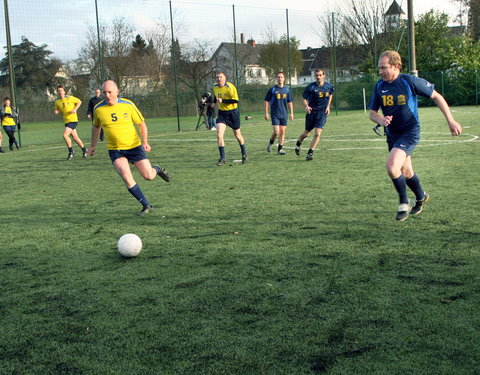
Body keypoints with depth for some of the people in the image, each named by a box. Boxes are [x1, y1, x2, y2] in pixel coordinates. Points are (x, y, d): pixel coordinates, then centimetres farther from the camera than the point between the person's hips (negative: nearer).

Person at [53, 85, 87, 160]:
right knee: (75, 137, 11)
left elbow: (79, 101, 3)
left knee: (65, 135, -18)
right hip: (66, 121, 6)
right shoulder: (57, 102, 4)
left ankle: (71, 151, -4)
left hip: (73, 120, -6)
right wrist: (56, 112, -6)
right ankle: (84, 150, 29)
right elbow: (57, 110, 18)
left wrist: (75, 109, -11)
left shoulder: (69, 98, -10)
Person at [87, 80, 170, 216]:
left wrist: (145, 142, -12)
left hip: (134, 147, 0)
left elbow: (141, 123, 0)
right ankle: (146, 206, -5)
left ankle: (157, 170, 35)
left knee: (149, 176, -4)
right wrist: (93, 145, 18)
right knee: (126, 177, -20)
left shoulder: (128, 105, -9)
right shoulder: (98, 109, -5)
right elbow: (96, 126, 15)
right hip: (115, 150, 1)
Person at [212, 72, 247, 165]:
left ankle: (244, 154, 33)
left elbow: (235, 100, -23)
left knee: (237, 135, 10)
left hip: (232, 112, -4)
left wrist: (222, 100, -27)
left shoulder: (230, 87, -17)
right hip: (222, 113, 4)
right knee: (219, 134, -15)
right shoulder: (215, 87, 3)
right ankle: (222, 158, -10)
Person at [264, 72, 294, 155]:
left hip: (284, 114, 3)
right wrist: (266, 113, -3)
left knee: (282, 132, 4)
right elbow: (267, 101, 1)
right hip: (275, 114, -3)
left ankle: (280, 149, 13)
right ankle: (270, 143, 16)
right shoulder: (272, 89, -3)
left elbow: (290, 102, 14)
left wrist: (291, 113, 10)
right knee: (276, 132, -11)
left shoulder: (287, 90, 7)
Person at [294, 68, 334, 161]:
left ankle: (310, 153, -3)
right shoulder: (310, 87, -10)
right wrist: (306, 106, -21)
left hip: (322, 112, 1)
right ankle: (298, 144, 41)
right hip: (311, 112, -1)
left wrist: (328, 106, 9)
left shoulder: (329, 86, -1)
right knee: (306, 134, 10)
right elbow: (304, 98, -2)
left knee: (317, 134, -12)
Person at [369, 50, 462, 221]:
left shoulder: (410, 81, -16)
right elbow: (372, 112, 6)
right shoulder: (379, 86, -1)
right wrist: (380, 120, -18)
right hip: (392, 135, 6)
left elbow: (436, 97, -6)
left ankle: (404, 203, -1)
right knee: (406, 172, 17)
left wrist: (451, 121, -7)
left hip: (410, 133, -6)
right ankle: (421, 197, 46)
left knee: (392, 167, -24)